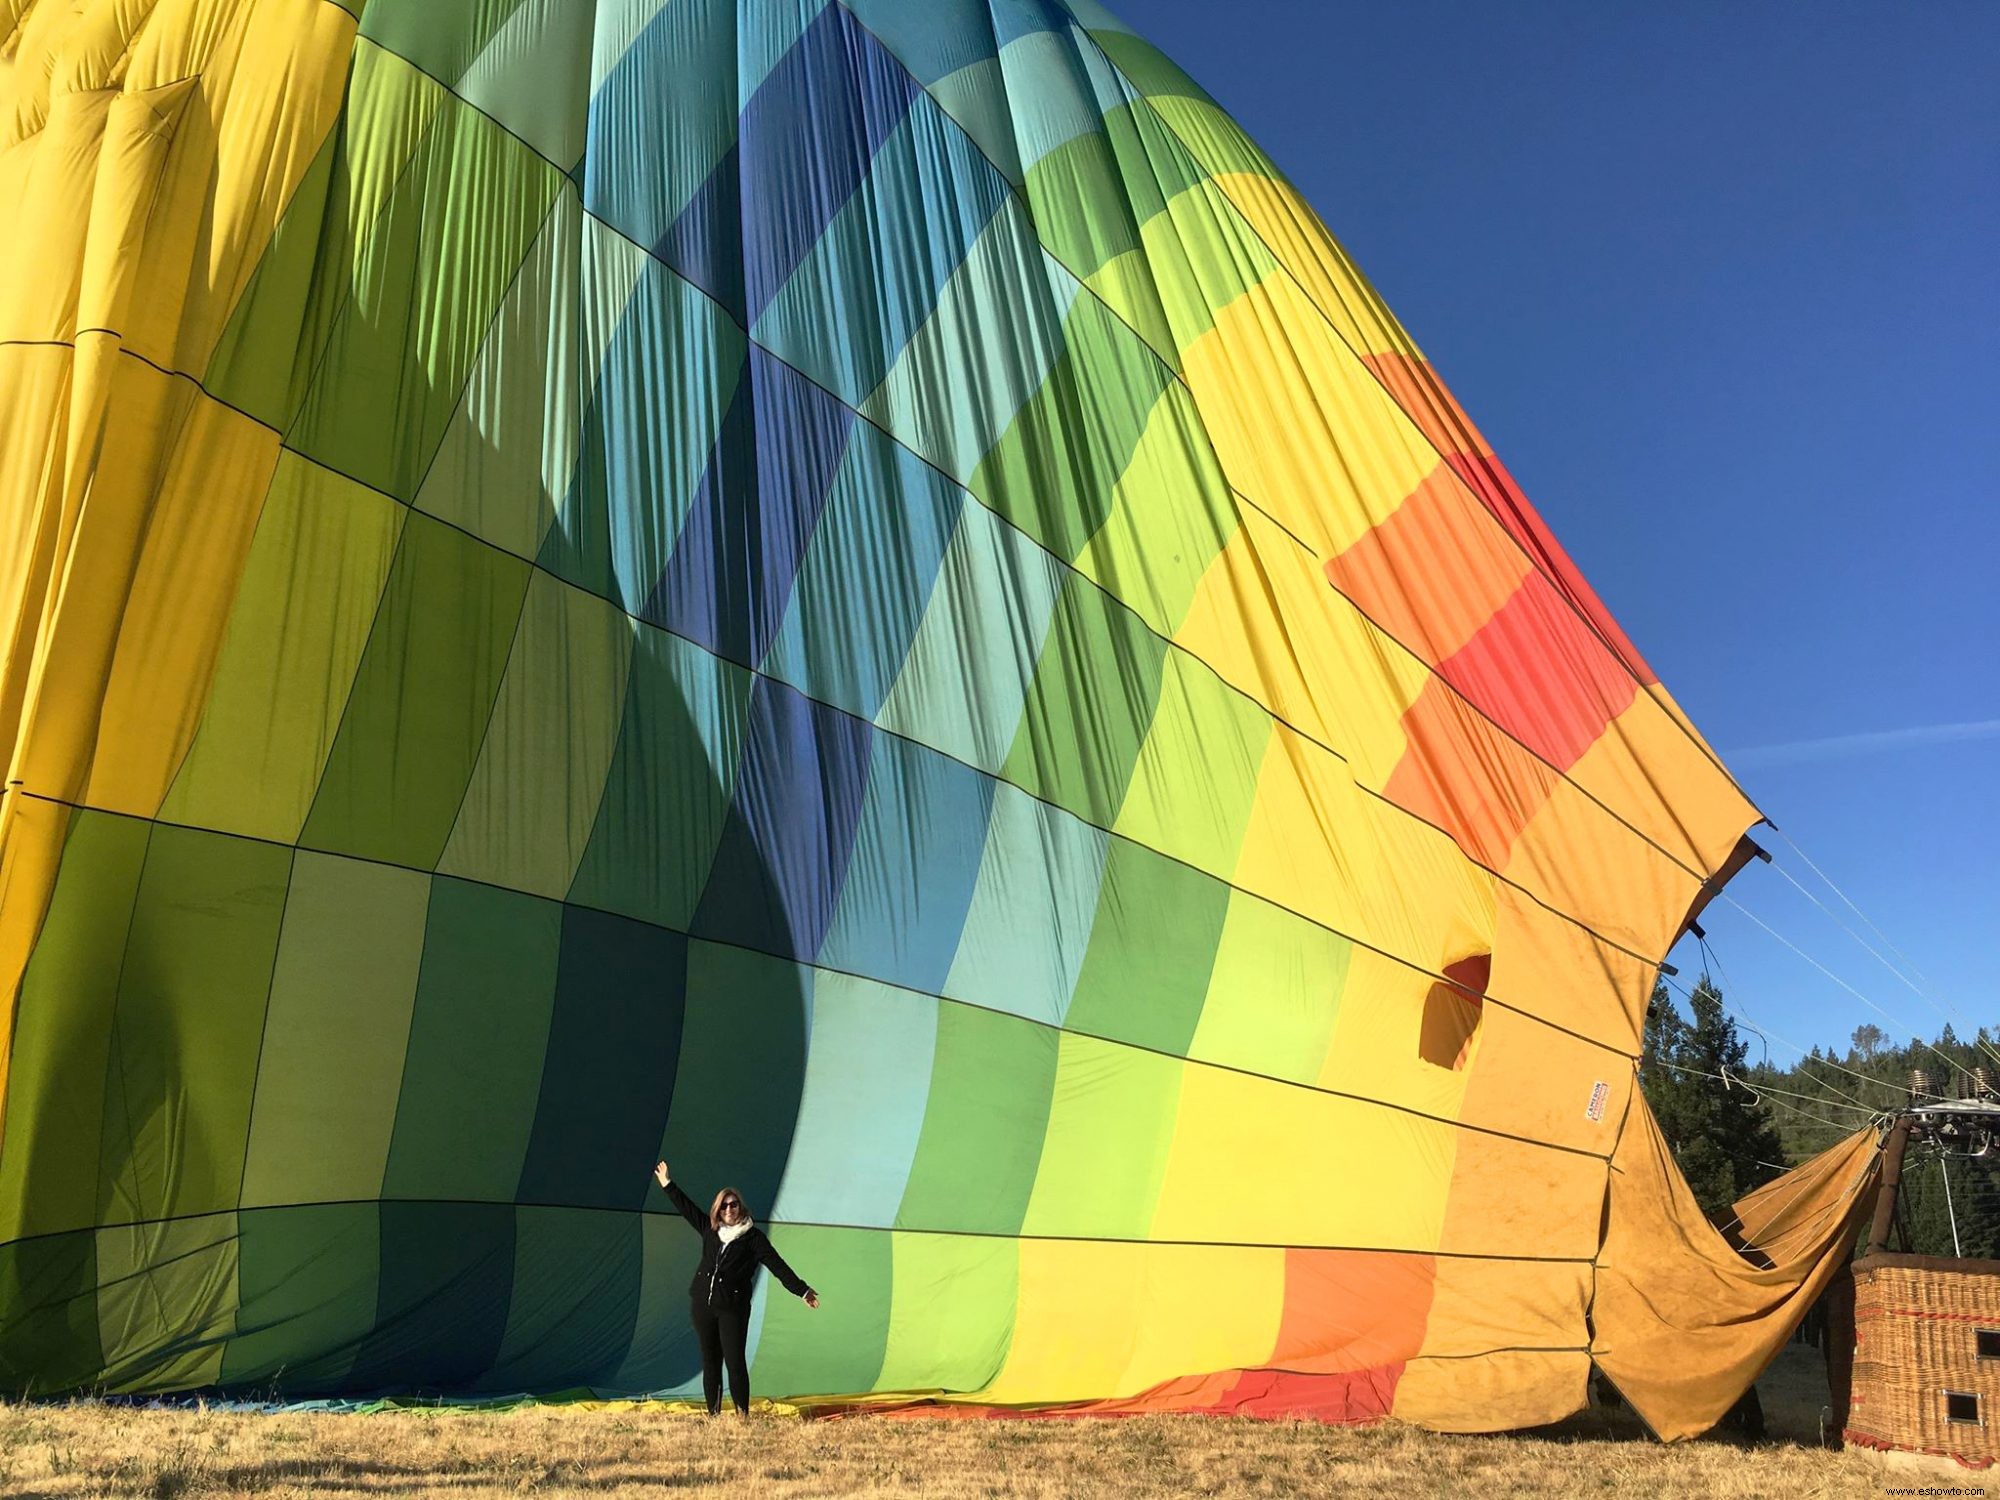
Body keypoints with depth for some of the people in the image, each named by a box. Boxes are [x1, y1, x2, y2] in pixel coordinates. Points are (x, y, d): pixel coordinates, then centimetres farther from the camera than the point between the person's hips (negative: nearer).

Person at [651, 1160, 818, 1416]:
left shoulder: (753, 1237, -2)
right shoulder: (710, 1230, 11)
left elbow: (777, 1265, -7)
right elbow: (688, 1208, 23)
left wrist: (802, 1290, -13)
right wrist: (668, 1184, 30)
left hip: (733, 1308, -4)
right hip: (702, 1306, 5)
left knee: (735, 1361, -9)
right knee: (710, 1362, 8)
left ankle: (743, 1415, -4)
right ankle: (713, 1414, 14)